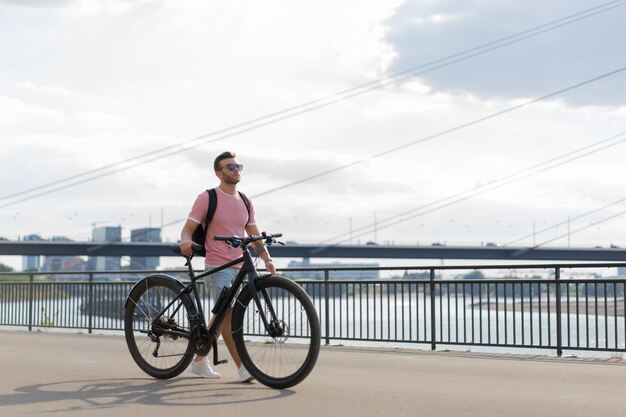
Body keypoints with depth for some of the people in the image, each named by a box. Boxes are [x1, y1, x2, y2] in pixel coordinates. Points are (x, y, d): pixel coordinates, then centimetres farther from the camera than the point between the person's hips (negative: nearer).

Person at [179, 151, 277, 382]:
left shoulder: (245, 203, 14)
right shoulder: (207, 198, -2)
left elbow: (255, 236, 14)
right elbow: (188, 229, -4)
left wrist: (267, 259, -2)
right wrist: (186, 242, -27)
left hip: (239, 267, 6)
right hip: (218, 267, -6)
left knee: (222, 316, 11)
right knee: (228, 314, -15)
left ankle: (199, 361, 25)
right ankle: (242, 369, -15)